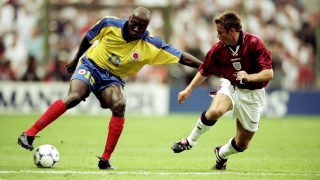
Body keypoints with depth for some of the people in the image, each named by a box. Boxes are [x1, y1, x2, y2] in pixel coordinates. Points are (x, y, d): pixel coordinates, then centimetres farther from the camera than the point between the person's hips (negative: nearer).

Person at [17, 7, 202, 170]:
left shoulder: (151, 45, -14)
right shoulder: (109, 24, -14)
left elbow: (181, 57, -13)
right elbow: (88, 38, 5)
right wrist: (76, 59, 17)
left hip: (113, 78, 2)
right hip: (90, 65, -2)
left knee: (119, 105, -29)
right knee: (74, 97, -30)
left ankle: (105, 159, -21)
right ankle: (29, 135, -31)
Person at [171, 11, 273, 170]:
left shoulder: (254, 44, -19)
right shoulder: (218, 49, -8)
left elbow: (269, 73, -23)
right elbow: (204, 71, 9)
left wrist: (249, 77, -39)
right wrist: (188, 90, 6)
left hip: (252, 94, -1)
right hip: (230, 85, 1)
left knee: (242, 144, 2)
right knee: (214, 111, -34)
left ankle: (222, 154, 36)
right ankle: (190, 141, -12)